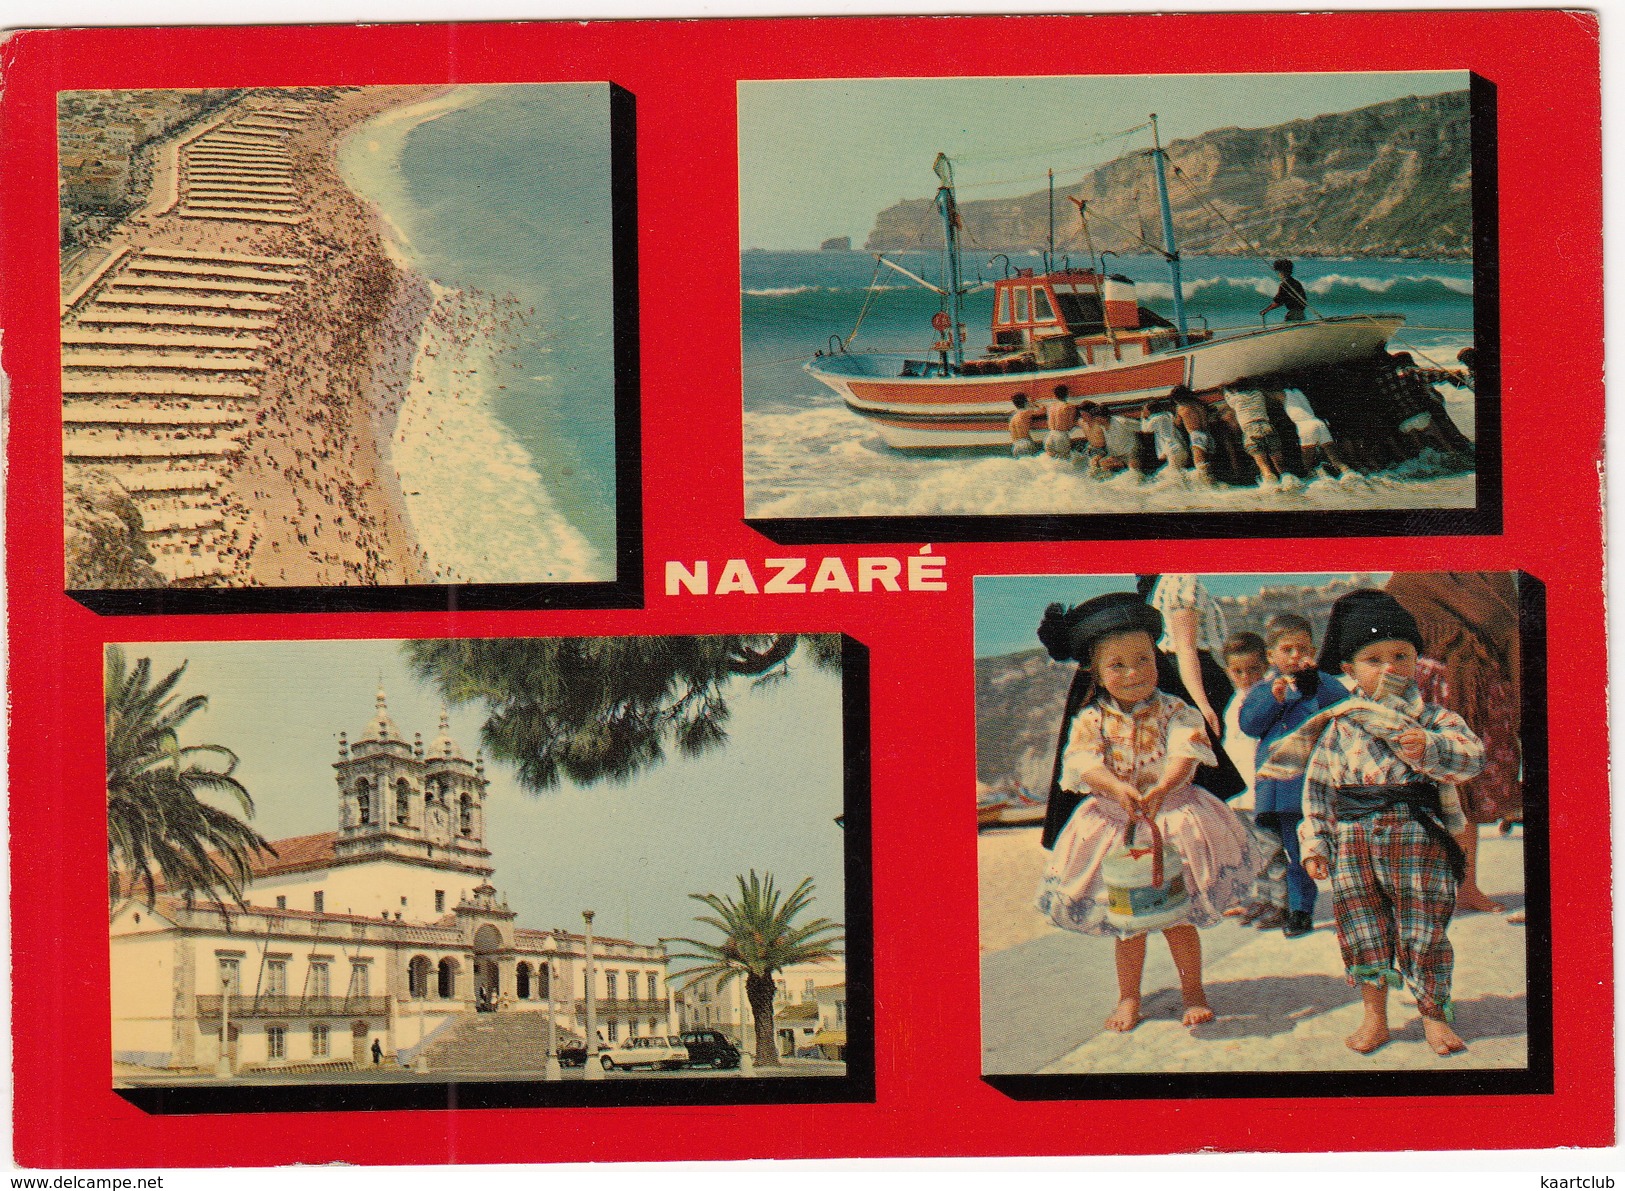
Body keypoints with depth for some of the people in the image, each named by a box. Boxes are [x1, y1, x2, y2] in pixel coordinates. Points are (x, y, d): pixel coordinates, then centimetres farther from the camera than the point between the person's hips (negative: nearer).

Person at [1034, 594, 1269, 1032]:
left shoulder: (1174, 711, -5)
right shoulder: (1090, 721, -4)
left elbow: (1184, 755, -18)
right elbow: (1087, 764, -18)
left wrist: (1161, 789, -38)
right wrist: (1120, 789, -38)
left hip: (1174, 819, -1)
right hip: (1115, 823, 1)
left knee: (1179, 916, 5)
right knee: (1127, 920, 8)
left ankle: (1192, 990, 22)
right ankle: (1128, 999, 22)